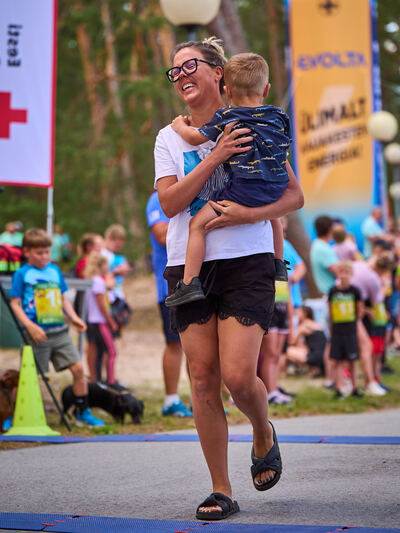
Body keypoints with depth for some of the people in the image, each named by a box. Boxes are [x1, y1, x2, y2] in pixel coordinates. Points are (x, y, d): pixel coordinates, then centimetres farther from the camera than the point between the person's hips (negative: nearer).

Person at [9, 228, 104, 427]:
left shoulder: (55, 270, 14)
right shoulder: (22, 274, -2)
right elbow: (15, 304, -6)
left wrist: (74, 318, 6)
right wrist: (30, 326, -17)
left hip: (59, 331, 5)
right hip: (38, 334, -5)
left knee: (78, 368, -3)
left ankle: (83, 412, 8)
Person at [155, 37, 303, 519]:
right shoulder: (169, 138, 10)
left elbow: (295, 196, 3)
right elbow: (169, 203, -5)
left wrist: (252, 214, -15)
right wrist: (214, 157, -13)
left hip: (246, 262, -2)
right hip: (188, 265, 3)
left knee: (238, 376, -13)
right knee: (203, 379, -1)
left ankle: (264, 435, 21)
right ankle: (221, 491, 9)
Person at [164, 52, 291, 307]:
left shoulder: (227, 117, -2)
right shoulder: (279, 116, 10)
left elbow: (196, 138, 3)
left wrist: (180, 126, 23)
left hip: (244, 188, -6)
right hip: (276, 188, 6)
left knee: (198, 224, -2)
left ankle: (190, 283, -11)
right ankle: (279, 265, 48)